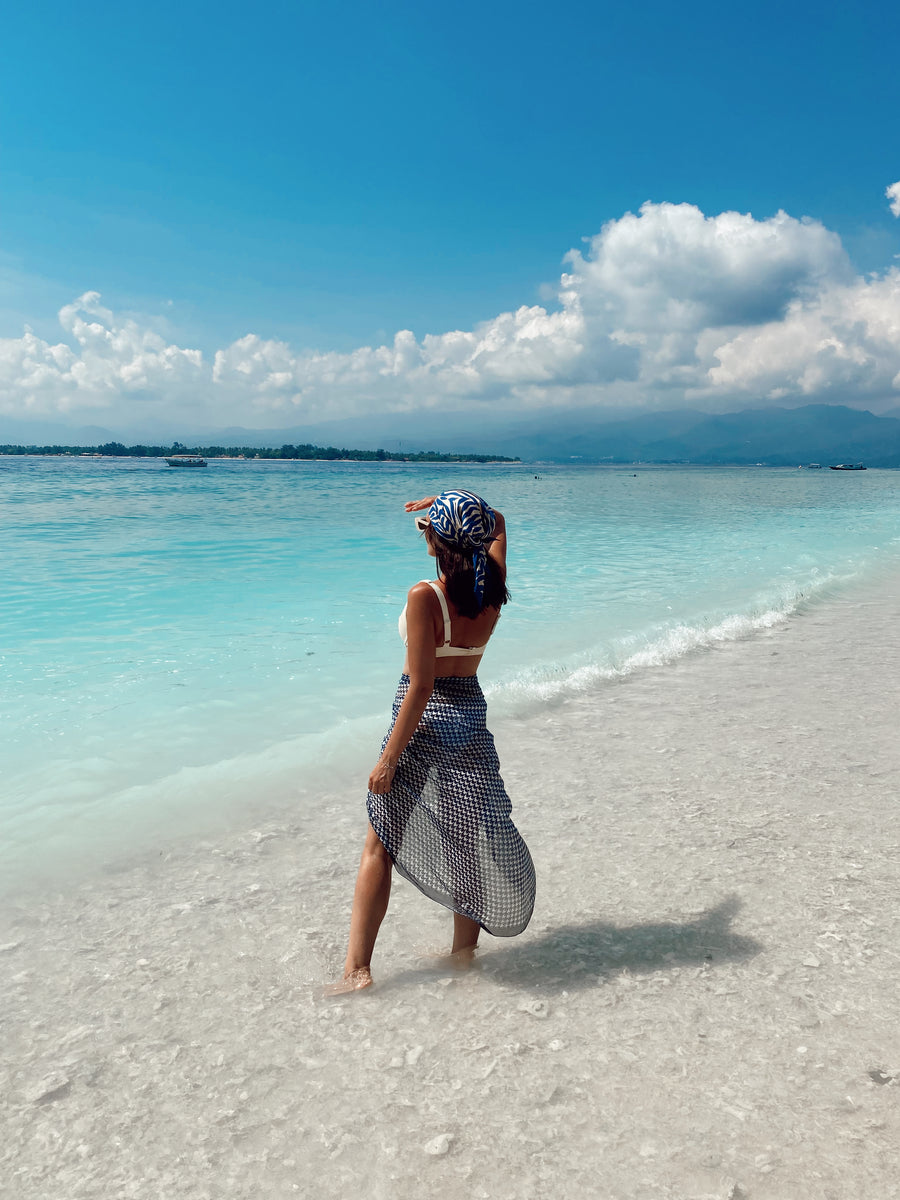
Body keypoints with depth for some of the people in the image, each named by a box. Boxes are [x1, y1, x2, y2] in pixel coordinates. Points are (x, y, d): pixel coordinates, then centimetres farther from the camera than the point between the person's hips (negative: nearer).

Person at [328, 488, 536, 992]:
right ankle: (465, 947, 32)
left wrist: (388, 759, -17)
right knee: (469, 836, 18)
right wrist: (454, 506, 6)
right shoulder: (492, 588, -4)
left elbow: (420, 686, -22)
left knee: (380, 846, 7)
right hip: (471, 715, 6)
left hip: (425, 724, -6)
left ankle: (358, 967, 11)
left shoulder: (425, 597, -21)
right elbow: (497, 523, 17)